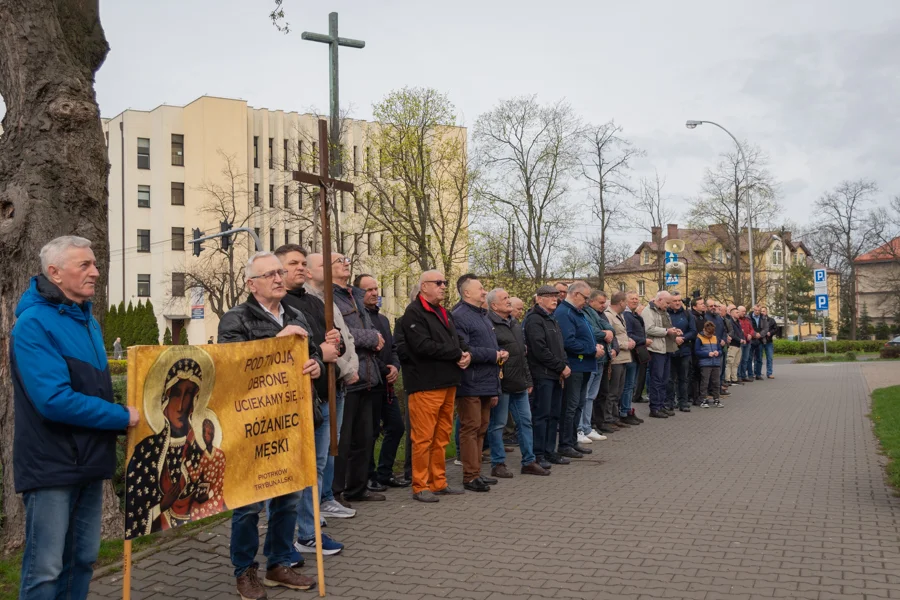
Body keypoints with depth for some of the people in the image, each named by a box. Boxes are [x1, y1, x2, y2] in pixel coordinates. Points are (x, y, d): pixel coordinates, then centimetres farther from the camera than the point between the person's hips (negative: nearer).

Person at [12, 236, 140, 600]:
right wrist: (121, 417, -18)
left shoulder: (88, 322, 11)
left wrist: (119, 414, 3)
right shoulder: (33, 324, -15)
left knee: (83, 560, 15)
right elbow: (54, 400, -25)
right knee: (45, 568, -1)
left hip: (89, 461, 8)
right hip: (51, 464, -8)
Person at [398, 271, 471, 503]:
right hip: (425, 385, -9)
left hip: (447, 383, 9)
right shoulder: (414, 313, -9)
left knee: (442, 437, 13)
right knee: (423, 438, -5)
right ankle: (420, 486, 3)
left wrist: (466, 353, -4)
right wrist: (457, 354, -13)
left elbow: (459, 340, 20)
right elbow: (423, 346, -20)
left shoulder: (444, 314, 21)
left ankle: (439, 483, 21)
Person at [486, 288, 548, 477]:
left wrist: (528, 380, 21)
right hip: (501, 384, -9)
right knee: (497, 424, 2)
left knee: (525, 421, 12)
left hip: (519, 384, 9)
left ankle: (529, 462, 21)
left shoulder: (515, 324, 17)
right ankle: (498, 464, 12)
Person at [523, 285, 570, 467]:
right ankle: (538, 454, 2)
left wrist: (563, 366, 3)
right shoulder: (534, 320, -10)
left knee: (554, 415, 11)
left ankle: (549, 451, 19)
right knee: (542, 415, -5)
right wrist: (561, 367, -12)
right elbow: (540, 350, -18)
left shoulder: (551, 319, 20)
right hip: (543, 375, -9)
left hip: (556, 375, 9)